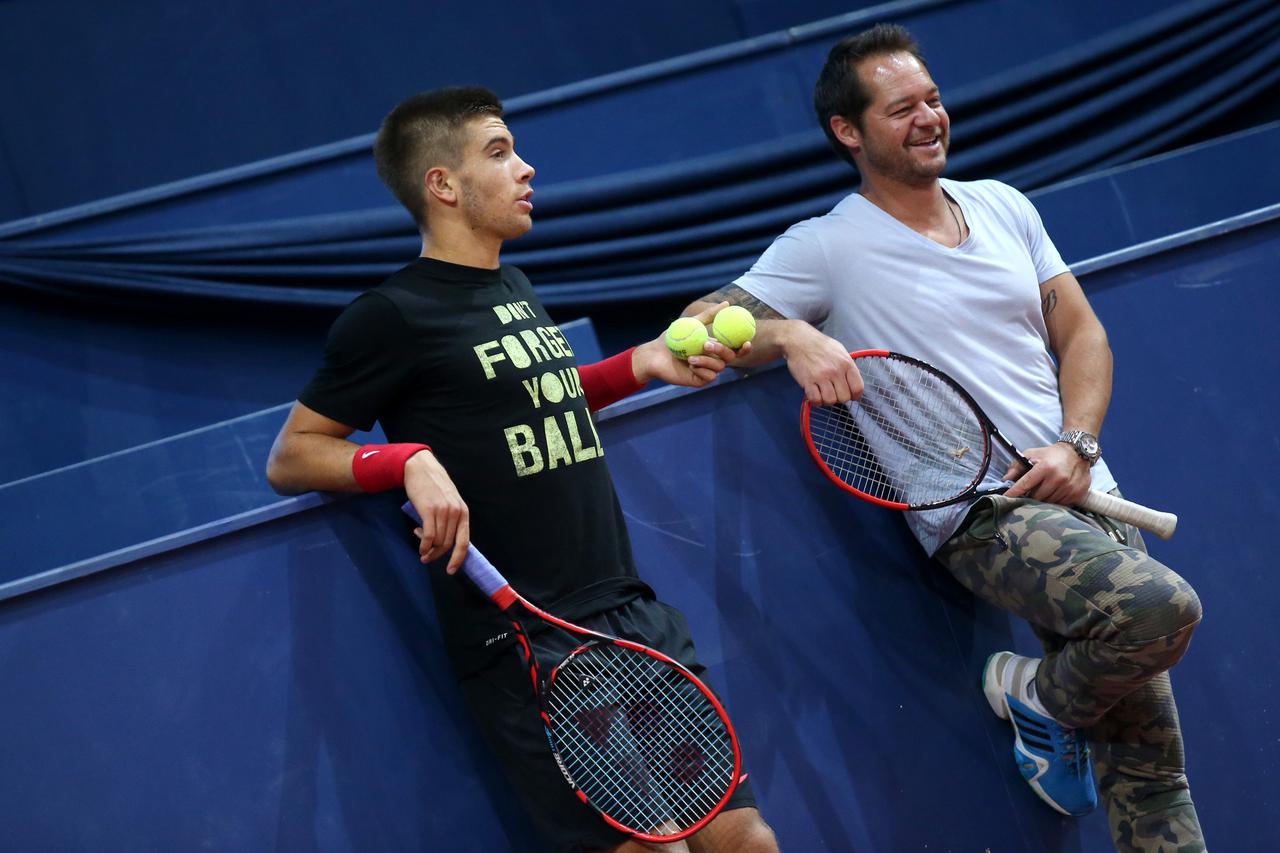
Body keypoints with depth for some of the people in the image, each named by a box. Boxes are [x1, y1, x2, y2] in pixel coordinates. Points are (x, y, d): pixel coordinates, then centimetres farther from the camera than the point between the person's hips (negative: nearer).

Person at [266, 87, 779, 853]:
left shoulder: (517, 291, 18)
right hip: (526, 645, -8)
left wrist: (641, 364, 20)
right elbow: (290, 458, -3)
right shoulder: (395, 316, -5)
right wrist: (411, 460, -19)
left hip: (633, 612, 8)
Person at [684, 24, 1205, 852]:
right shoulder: (827, 248, -2)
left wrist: (1077, 447, -4)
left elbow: (1082, 333, 14)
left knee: (1151, 774, 3)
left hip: (1085, 497, 6)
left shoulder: (1003, 206, 14)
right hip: (987, 517, -6)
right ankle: (1047, 697, -3)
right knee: (1161, 605, -31)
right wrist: (789, 334, -26)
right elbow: (701, 323, -6)